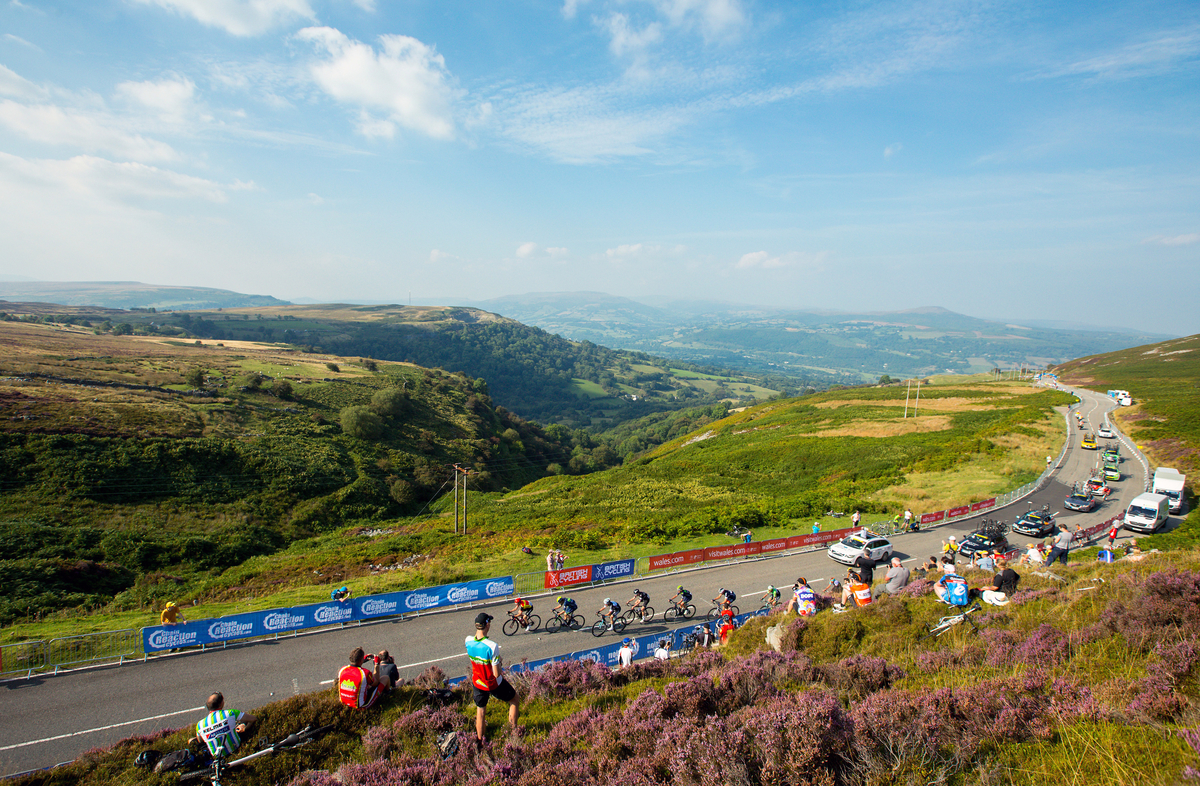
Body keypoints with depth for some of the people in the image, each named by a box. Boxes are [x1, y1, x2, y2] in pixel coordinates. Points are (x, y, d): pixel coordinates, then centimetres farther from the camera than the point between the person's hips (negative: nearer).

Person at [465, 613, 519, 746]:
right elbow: (497, 674, -27)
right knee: (514, 700, 21)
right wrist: (500, 665, -6)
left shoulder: (468, 641, -18)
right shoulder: (492, 646, -34)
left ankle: (479, 740, 40)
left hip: (477, 683, 5)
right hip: (494, 684, -5)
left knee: (480, 710, 27)